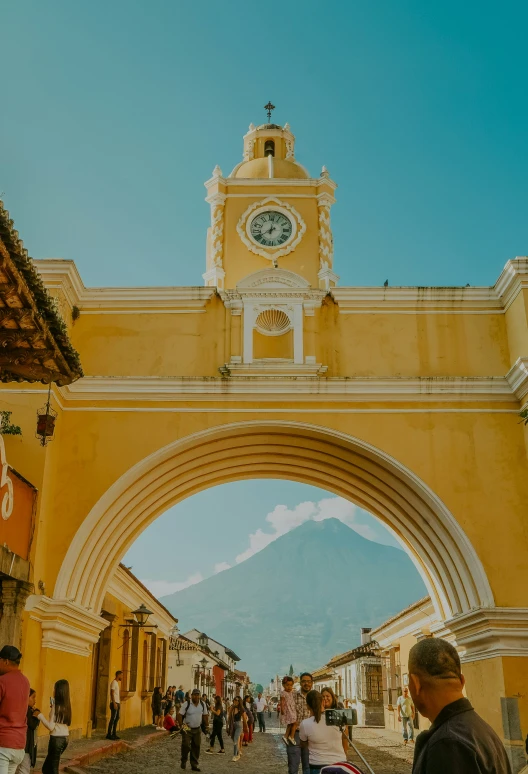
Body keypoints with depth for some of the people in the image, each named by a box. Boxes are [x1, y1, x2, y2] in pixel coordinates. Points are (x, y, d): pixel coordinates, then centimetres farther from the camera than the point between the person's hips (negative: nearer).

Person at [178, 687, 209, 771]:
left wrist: (207, 726, 7)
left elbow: (205, 716, 11)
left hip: (197, 729, 4)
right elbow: (180, 715, -9)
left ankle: (194, 765, 15)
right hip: (187, 729, -4)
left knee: (196, 747, 6)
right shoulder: (186, 704, -12)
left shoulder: (202, 704, 1)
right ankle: (184, 761, 16)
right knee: (186, 746, -8)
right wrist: (181, 725, -18)